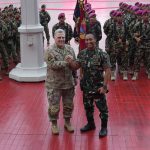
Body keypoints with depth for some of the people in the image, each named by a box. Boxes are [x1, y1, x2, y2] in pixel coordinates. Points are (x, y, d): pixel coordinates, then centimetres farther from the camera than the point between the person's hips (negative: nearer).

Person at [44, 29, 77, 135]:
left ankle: (67, 122, 34)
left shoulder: (70, 49, 6)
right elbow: (52, 64, -23)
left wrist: (75, 77, 13)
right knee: (54, 106, 4)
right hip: (54, 84, -4)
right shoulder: (50, 51, -10)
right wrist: (66, 63, -28)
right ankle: (54, 124, 24)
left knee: (69, 105, 15)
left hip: (69, 83, 5)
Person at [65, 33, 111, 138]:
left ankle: (104, 127, 22)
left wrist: (104, 86, -19)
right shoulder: (82, 54, 2)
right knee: (88, 106, 19)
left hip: (98, 87, -5)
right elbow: (76, 66, 3)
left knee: (102, 107, 5)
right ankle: (90, 124, 39)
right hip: (86, 86, 5)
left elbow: (108, 71, -15)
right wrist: (70, 62, -18)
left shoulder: (102, 54, -14)